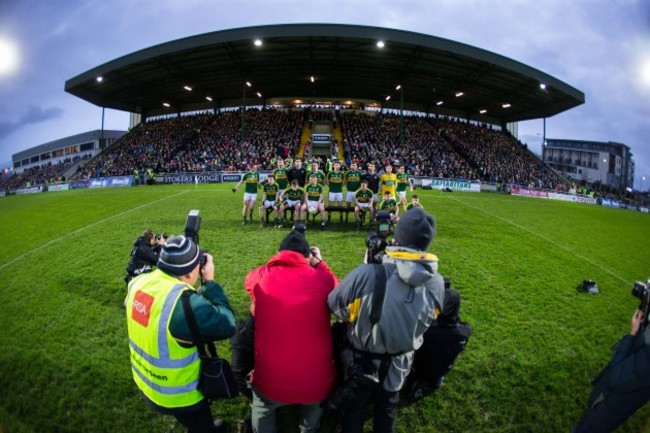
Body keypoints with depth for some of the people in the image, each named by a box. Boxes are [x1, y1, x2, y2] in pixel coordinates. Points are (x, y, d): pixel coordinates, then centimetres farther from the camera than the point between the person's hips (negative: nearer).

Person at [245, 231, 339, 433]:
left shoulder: (258, 278, -10)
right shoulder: (323, 279, -11)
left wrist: (277, 264, 22)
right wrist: (320, 263, 19)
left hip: (271, 381, 0)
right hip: (315, 380, 1)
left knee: (262, 410, 33)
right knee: (313, 409, 36)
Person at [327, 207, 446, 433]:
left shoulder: (367, 274, -37)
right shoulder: (437, 283, -23)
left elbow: (333, 304, -20)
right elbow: (426, 320, -4)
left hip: (362, 361, -2)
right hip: (399, 363, 3)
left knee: (354, 408, 27)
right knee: (387, 409, 32)